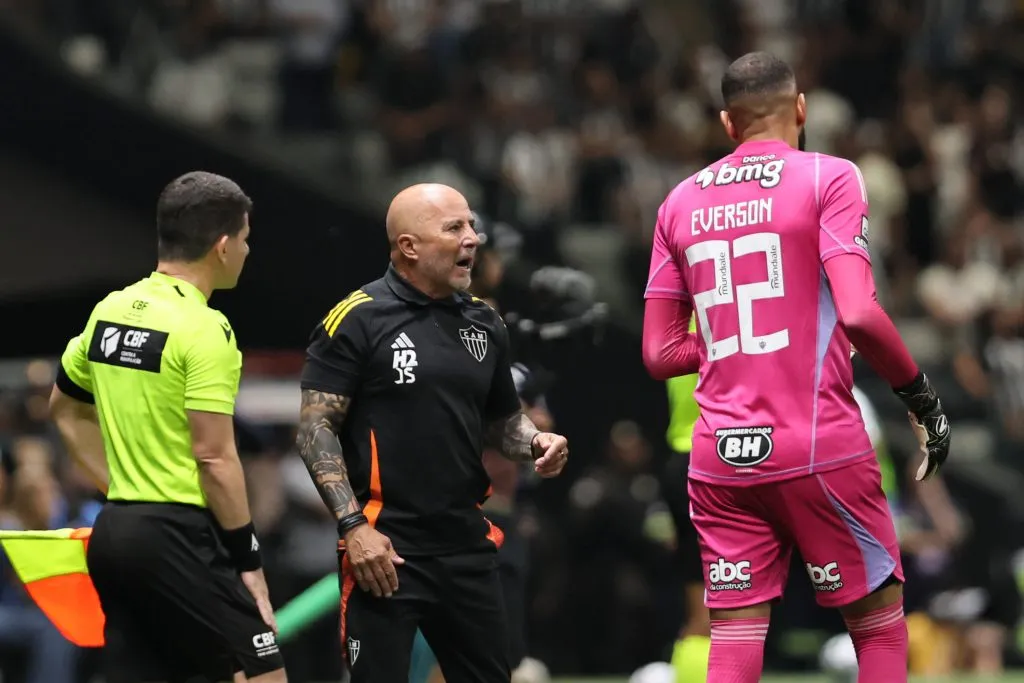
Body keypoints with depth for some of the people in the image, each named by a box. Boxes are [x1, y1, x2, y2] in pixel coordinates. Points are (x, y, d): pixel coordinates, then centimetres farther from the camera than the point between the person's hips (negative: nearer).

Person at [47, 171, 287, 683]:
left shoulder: (110, 311, 10)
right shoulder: (203, 328, -13)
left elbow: (65, 409, 24)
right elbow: (214, 457, -16)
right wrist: (247, 560, -9)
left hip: (115, 528, 8)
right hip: (177, 537, -8)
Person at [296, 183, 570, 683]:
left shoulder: (483, 323, 12)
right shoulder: (357, 320, -7)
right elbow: (315, 427, -8)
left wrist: (535, 442, 0)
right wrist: (353, 524, -15)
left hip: (468, 547, 6)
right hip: (384, 548, -6)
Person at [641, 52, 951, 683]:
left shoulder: (682, 201, 11)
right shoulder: (829, 178, -4)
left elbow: (659, 353, 12)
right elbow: (858, 314, -16)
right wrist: (923, 397, -4)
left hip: (721, 460, 4)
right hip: (818, 450, -4)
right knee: (881, 627, 8)